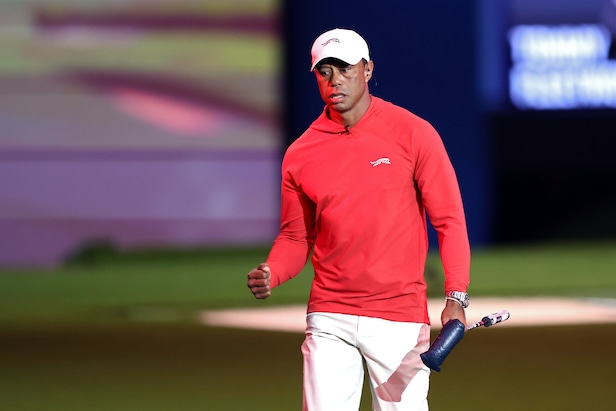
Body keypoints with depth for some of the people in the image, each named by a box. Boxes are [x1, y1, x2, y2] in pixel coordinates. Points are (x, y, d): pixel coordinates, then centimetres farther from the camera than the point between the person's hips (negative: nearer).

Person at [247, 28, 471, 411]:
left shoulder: (413, 134, -3)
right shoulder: (300, 154, 6)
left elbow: (449, 220, -3)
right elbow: (296, 237, 13)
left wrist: (456, 297, -14)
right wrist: (270, 275, -8)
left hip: (400, 320, -2)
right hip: (329, 319, 2)